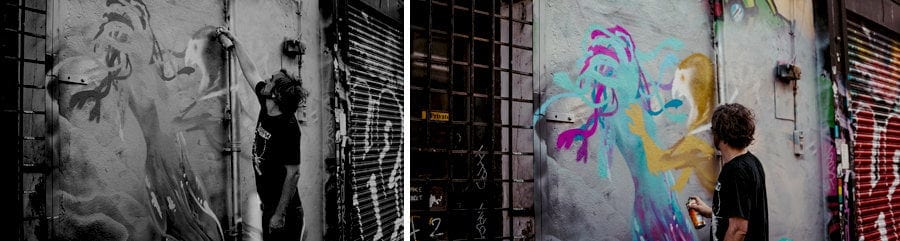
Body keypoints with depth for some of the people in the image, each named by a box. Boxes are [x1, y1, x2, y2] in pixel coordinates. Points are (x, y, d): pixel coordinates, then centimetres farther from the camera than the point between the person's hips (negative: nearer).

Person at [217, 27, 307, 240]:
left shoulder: (287, 127, -21)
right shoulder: (266, 109, 2)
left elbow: (293, 173, -21)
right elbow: (250, 71, 15)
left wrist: (279, 214, -22)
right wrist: (234, 40, 23)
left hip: (284, 211, -8)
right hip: (269, 206, 8)